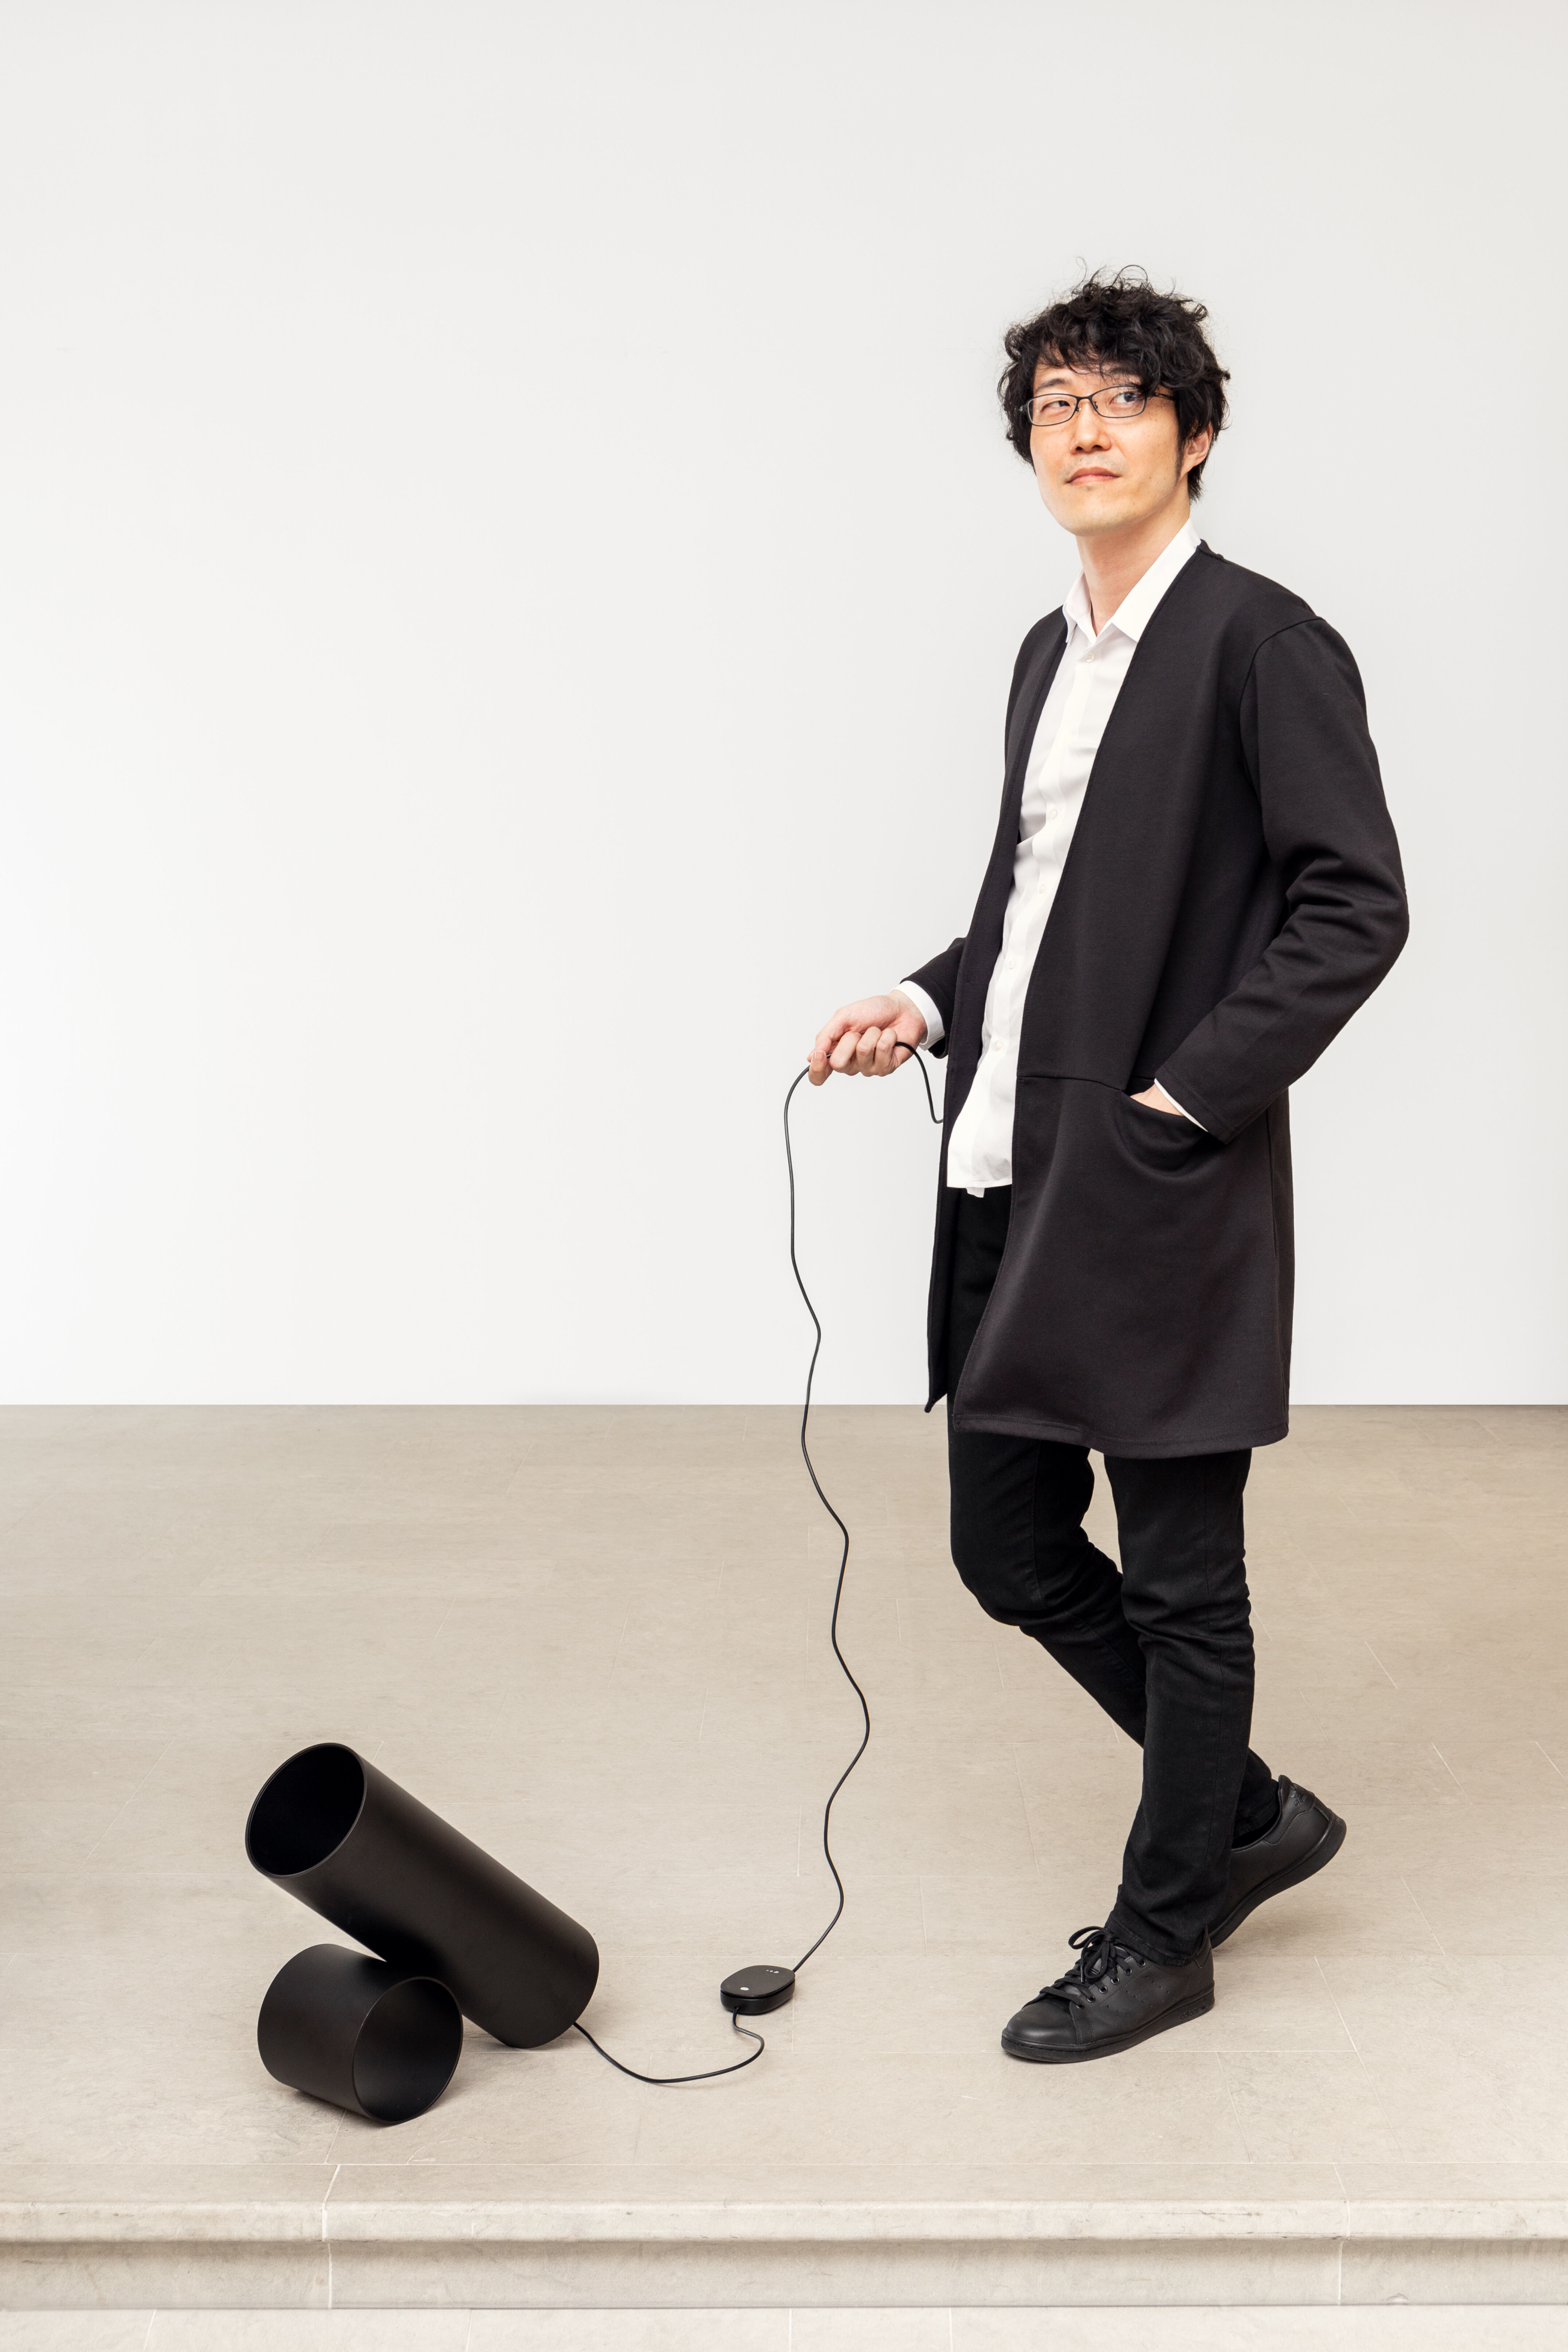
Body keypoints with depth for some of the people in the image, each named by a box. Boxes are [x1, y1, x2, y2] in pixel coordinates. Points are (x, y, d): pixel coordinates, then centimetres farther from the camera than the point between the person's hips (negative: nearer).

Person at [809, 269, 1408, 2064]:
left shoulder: (1260, 641, -8)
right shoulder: (1049, 654, 17)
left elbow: (1355, 905, -14)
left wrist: (1191, 1092, -18)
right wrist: (931, 1006, 8)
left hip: (1161, 1192, -8)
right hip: (1011, 1183, 9)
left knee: (1180, 1581, 6)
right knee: (1009, 1547, 14)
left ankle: (1163, 1932, 25)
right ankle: (1248, 1815, 34)